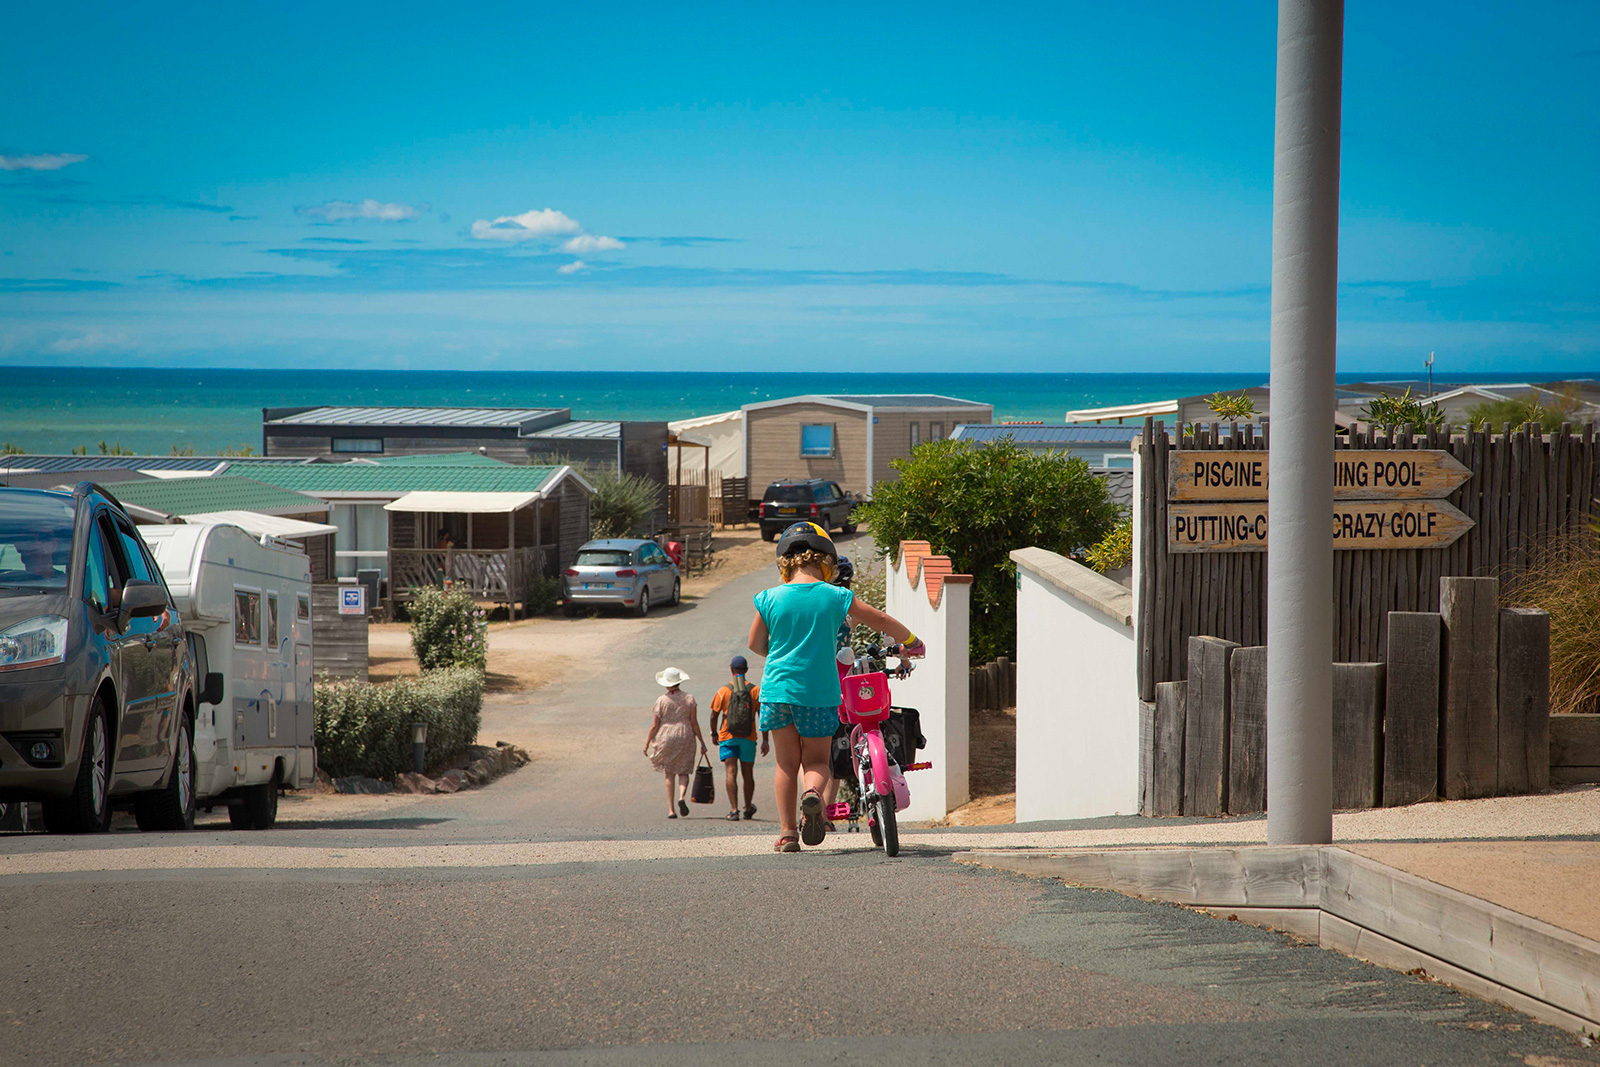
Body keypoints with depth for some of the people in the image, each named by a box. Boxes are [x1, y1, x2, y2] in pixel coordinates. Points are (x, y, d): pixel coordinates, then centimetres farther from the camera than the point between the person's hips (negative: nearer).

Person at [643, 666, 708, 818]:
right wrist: (702, 743, 5)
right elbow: (694, 723, -2)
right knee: (683, 772, 10)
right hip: (685, 738, 1)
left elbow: (654, 725, -4)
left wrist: (647, 743, 5)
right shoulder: (689, 699, -1)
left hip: (666, 738, -1)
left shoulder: (661, 700, -5)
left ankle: (671, 809, 5)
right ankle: (682, 797, -19)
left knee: (669, 774, 9)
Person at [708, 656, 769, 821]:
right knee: (748, 774, 14)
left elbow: (714, 716, 0)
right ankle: (748, 809, 30)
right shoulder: (756, 691, -1)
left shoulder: (723, 691, -3)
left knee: (731, 773, -5)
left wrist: (714, 734, 16)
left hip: (727, 738, -1)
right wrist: (765, 741, 0)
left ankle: (733, 810, -17)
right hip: (748, 739, 2)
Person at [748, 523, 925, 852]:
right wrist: (911, 641, 22)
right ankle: (813, 793, -24)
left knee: (787, 763, 11)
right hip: (819, 691, -1)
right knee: (816, 759, 10)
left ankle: (787, 832, 5)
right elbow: (880, 620, 5)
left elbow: (755, 644, 10)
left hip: (778, 688, 1)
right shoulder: (835, 597, -2)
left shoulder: (770, 598, 0)